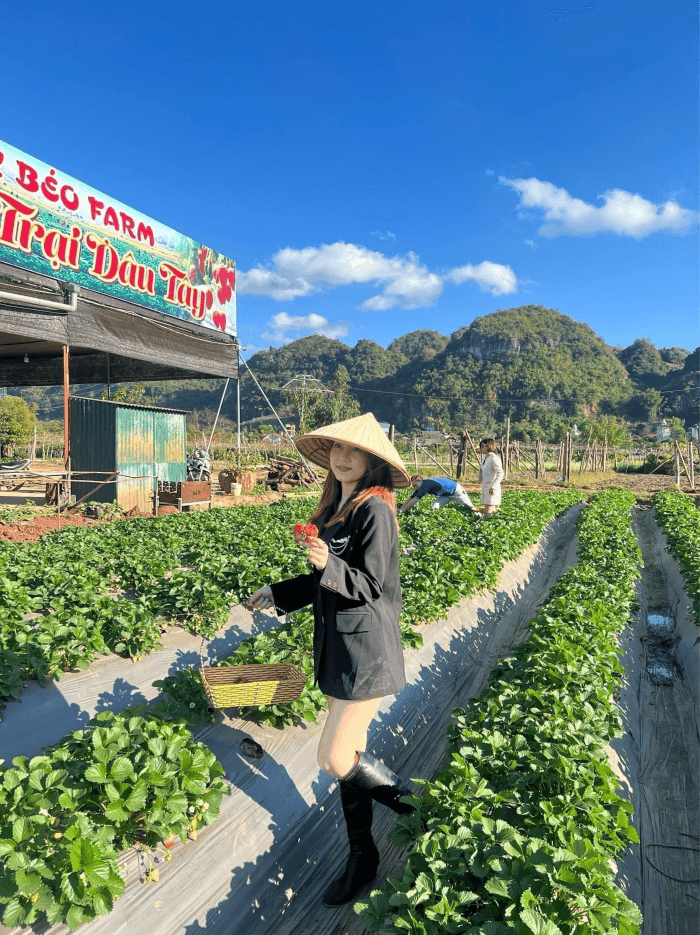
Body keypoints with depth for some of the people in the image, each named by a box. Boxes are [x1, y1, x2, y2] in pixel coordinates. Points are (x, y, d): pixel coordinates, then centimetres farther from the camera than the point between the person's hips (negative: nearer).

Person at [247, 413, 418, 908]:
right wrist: (278, 593, 23)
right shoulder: (333, 508, 10)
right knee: (348, 756, 16)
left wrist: (329, 564, -35)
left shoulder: (375, 510, -17)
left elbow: (370, 585, -19)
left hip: (367, 649, -8)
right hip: (337, 644, 9)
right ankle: (362, 855, 33)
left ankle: (406, 799, 22)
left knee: (335, 759, -5)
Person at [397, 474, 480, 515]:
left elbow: (415, 500, -36)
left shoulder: (426, 484, -35)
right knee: (433, 508, -8)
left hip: (456, 490, -8)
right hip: (446, 495, 8)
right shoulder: (421, 486, -10)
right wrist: (400, 508, -12)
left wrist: (402, 510, -34)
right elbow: (411, 498, -6)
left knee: (470, 507, 7)